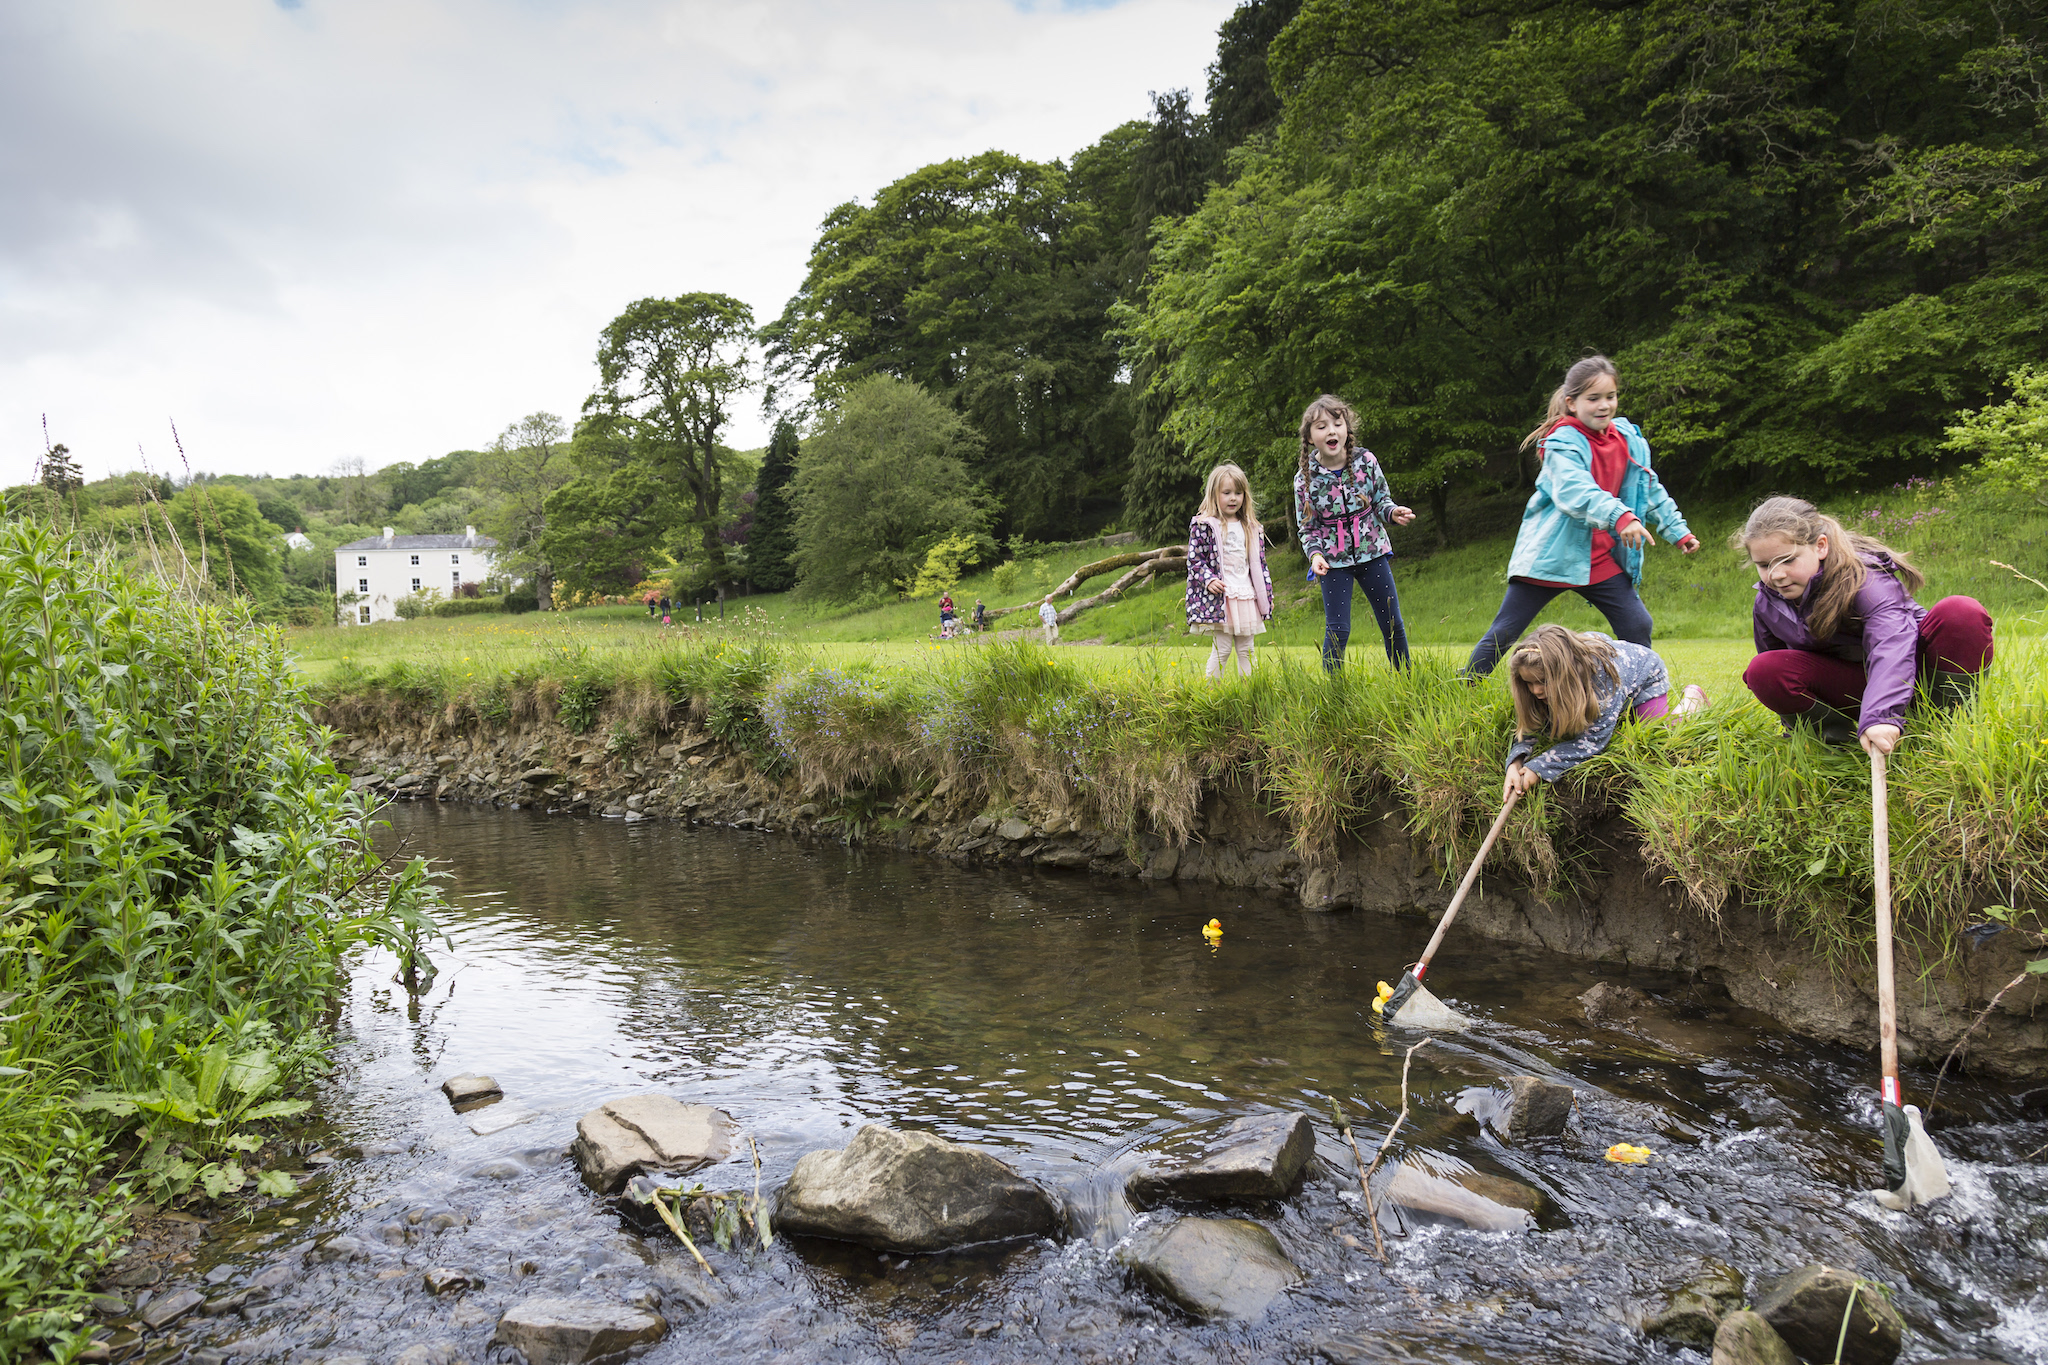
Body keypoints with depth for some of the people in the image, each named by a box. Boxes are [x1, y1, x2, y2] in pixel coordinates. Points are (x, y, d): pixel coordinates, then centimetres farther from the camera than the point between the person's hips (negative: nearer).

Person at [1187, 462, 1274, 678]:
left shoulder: (1251, 527, 14)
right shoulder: (1204, 525, -2)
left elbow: (1259, 563, 17)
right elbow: (1194, 559, -4)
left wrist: (1267, 595, 15)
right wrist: (1208, 579, -18)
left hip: (1247, 595, 5)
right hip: (1219, 596, -5)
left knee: (1246, 650, 8)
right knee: (1222, 649, -7)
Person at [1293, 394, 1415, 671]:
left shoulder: (1366, 460, -6)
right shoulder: (1305, 479, -10)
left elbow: (1382, 500, 5)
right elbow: (1308, 526, -3)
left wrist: (1394, 512, -16)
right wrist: (1315, 554, -20)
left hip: (1372, 551, 2)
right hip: (1334, 560, -2)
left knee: (1392, 623, 7)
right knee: (1337, 629, -5)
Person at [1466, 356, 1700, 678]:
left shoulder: (1629, 439, 7)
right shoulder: (1563, 444, -14)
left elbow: (1651, 491, 20)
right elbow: (1575, 490, -32)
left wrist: (1678, 530, 20)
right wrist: (1619, 516, -46)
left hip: (1602, 560, 6)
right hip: (1551, 556, -6)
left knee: (1637, 627, 3)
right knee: (1503, 634, -3)